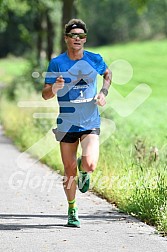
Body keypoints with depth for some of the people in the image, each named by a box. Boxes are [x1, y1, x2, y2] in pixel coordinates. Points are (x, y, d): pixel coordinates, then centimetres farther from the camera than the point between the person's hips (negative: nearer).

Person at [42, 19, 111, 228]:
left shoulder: (95, 60, -1)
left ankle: (83, 170, 20)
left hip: (91, 124, 0)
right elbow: (45, 95, -3)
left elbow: (107, 74, 22)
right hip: (67, 124, 0)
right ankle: (72, 210, 27)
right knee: (69, 171, 4)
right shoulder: (56, 63, -4)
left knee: (90, 165, -20)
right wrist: (54, 87, -26)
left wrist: (103, 92, 4)